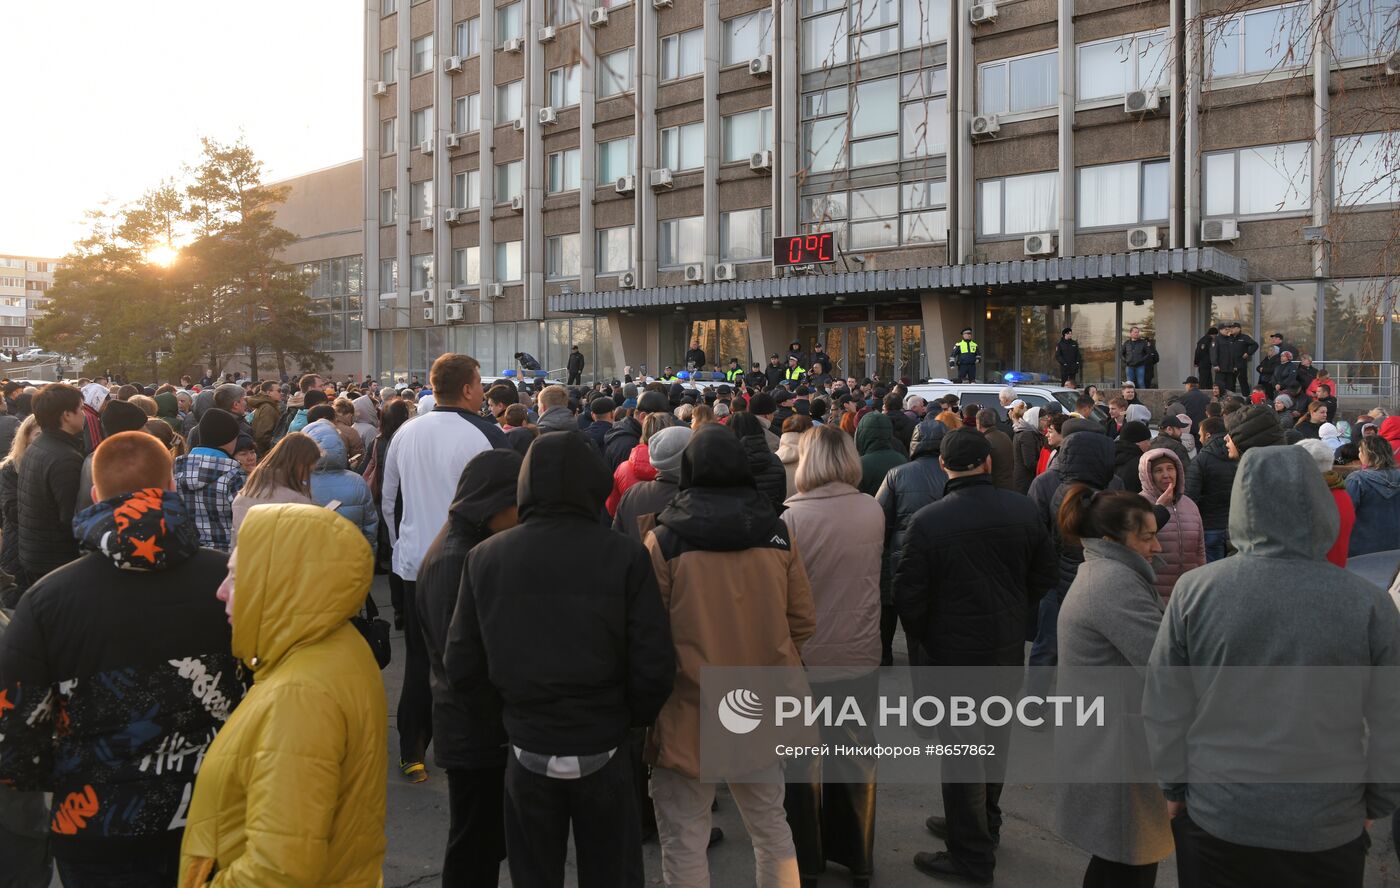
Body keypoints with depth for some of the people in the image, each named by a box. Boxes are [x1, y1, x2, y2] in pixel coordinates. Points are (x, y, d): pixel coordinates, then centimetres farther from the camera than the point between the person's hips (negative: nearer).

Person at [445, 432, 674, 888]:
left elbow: (460, 664, -3)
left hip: (527, 753, 2)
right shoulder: (625, 556, -13)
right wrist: (629, 721, 3)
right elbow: (655, 666, -14)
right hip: (603, 752, -1)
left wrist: (501, 717, 11)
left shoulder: (485, 558, -7)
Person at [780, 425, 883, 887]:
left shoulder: (793, 516, -18)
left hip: (806, 657, -3)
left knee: (803, 761, 14)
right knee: (858, 760, 18)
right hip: (860, 655, 3)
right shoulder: (873, 511, -6)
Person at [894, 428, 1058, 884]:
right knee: (994, 739, 21)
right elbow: (1044, 576, 3)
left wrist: (920, 640, 3)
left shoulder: (928, 521, -20)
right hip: (1008, 649, 5)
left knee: (961, 748, 6)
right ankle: (985, 823, 40)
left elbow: (908, 594, -15)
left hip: (953, 651, -5)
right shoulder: (1022, 509, -7)